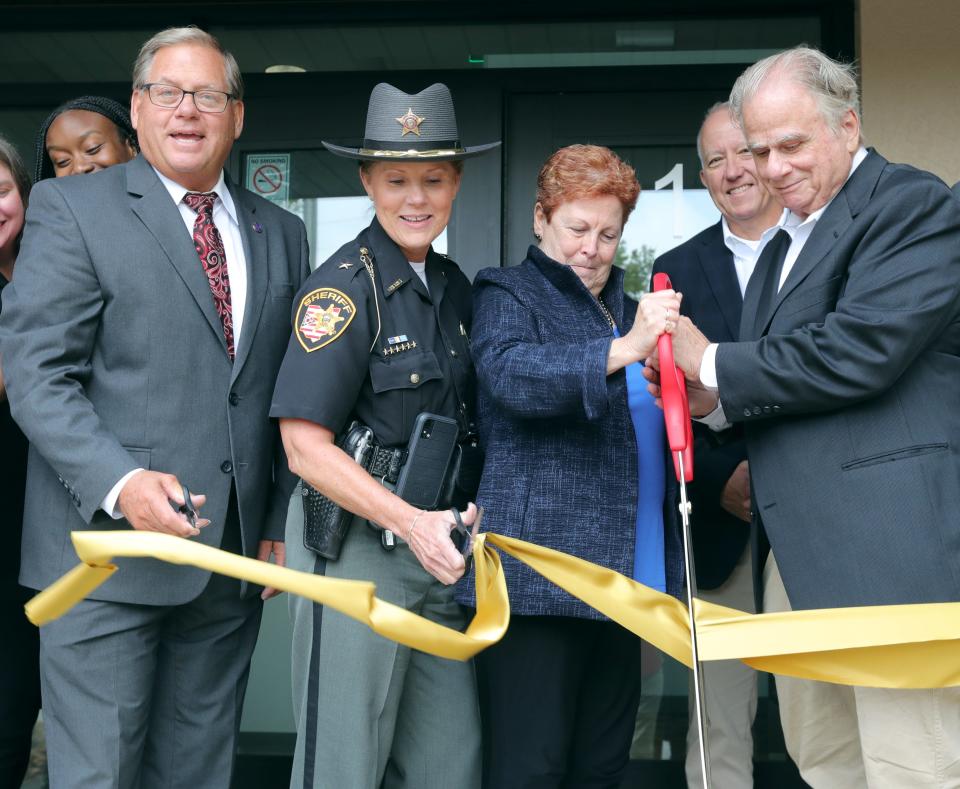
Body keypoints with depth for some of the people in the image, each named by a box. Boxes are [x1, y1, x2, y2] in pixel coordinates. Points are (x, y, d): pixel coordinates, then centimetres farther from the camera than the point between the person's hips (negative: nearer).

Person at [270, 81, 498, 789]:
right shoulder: (343, 287, -12)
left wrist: (468, 510, 3)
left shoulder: (454, 287, 10)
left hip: (438, 549, 7)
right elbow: (306, 446, -16)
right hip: (356, 549, -7)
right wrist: (410, 523, -22)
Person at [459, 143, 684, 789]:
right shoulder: (507, 295, 3)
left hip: (624, 577, 6)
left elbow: (655, 432, 26)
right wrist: (625, 349, -30)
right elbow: (510, 375, -18)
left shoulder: (628, 311, 21)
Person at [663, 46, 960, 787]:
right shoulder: (785, 245, 21)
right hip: (802, 546, 9)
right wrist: (713, 399, 4)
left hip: (891, 539, -9)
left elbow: (857, 352, -20)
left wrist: (715, 367, -8)